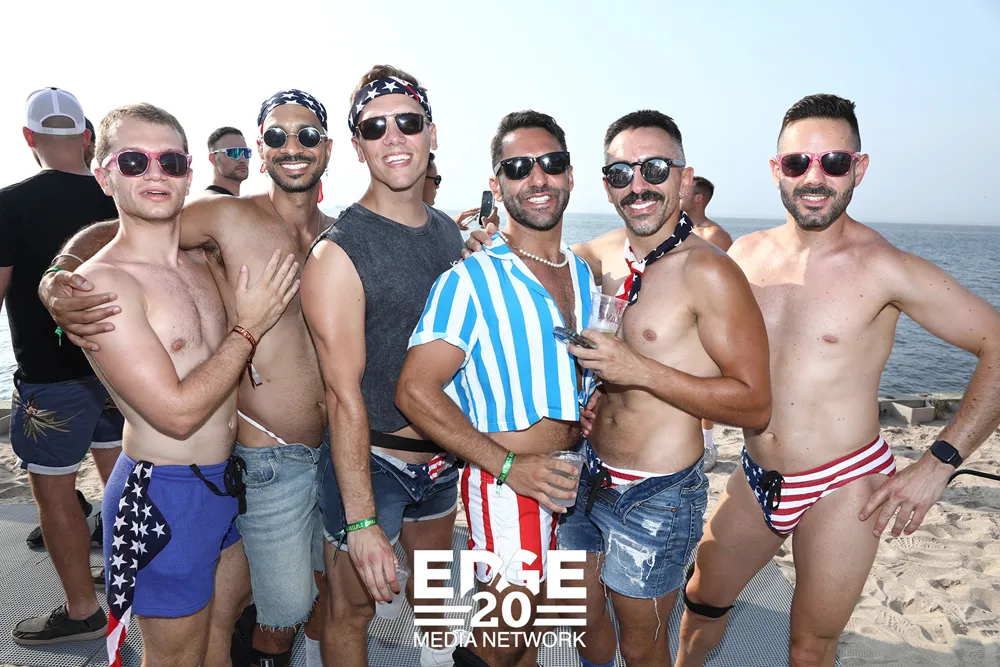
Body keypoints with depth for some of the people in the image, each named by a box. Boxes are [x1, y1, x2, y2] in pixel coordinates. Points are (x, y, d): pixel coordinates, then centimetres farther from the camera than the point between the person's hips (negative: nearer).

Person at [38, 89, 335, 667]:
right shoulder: (229, 217, -11)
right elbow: (109, 234, -10)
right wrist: (57, 279, -27)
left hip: (333, 446, 5)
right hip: (270, 459, -5)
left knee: (328, 582, 23)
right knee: (285, 614, 8)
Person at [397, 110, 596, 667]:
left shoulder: (585, 276, 6)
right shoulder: (472, 280, -15)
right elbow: (415, 392, -20)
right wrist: (508, 465, -23)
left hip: (570, 476, 6)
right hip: (506, 483, -6)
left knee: (534, 610, 21)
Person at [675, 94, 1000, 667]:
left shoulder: (883, 267, -15)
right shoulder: (745, 255, -2)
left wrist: (937, 466, -14)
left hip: (843, 489, -4)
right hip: (756, 477, 5)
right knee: (703, 600, 21)